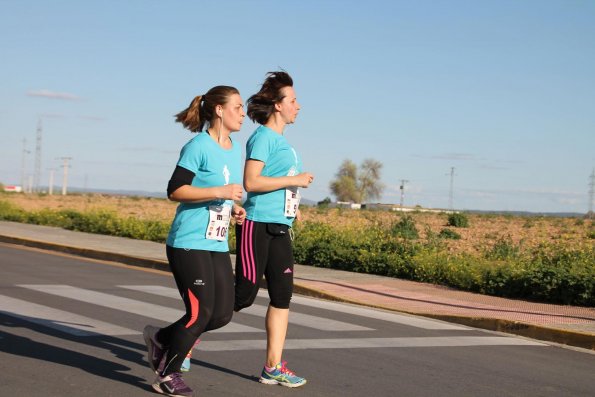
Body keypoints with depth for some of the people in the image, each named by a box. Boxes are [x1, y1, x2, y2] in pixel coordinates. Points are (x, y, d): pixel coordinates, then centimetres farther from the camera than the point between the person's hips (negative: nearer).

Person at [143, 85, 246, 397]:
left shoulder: (235, 150, 14)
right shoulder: (198, 146, -11)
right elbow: (175, 191, -15)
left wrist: (233, 208, 7)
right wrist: (220, 192, -21)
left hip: (218, 245, 8)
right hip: (189, 243, -8)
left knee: (223, 314, 5)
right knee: (200, 312, -9)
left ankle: (161, 340, 25)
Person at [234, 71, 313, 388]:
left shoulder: (282, 140, 18)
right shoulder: (263, 136, -9)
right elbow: (251, 182, -19)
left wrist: (291, 204, 14)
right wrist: (294, 180, -16)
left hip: (279, 229, 9)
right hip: (257, 226, -9)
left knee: (282, 295, 5)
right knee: (244, 294, -6)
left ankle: (273, 367, 10)